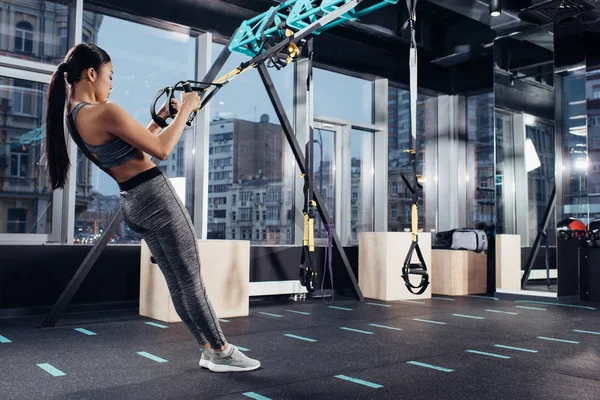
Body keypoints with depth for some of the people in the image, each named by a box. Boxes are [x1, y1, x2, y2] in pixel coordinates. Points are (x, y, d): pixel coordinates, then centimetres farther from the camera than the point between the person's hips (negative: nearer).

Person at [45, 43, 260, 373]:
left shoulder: (74, 115, 10)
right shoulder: (105, 111, -19)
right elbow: (161, 150, -15)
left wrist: (159, 117, 19)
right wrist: (185, 110, -5)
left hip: (132, 203, 10)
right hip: (155, 197, -10)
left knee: (176, 285, 13)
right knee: (191, 282, 0)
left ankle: (209, 350, 22)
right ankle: (222, 352, 11)